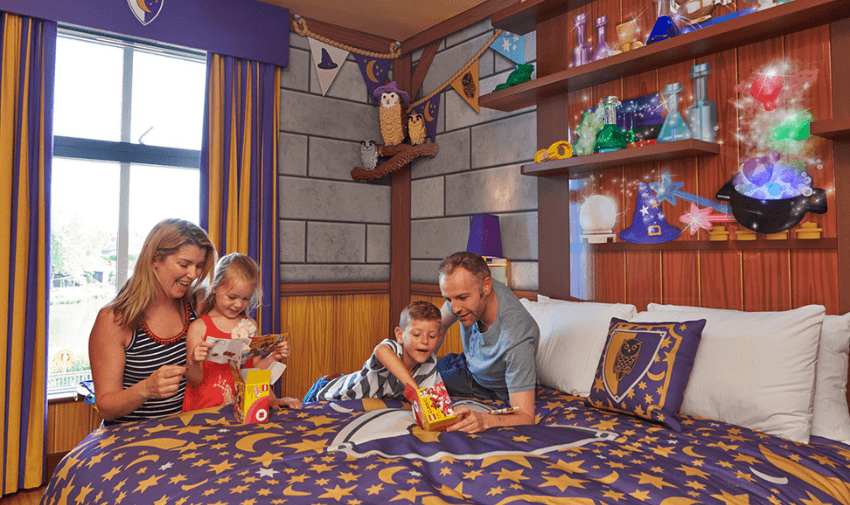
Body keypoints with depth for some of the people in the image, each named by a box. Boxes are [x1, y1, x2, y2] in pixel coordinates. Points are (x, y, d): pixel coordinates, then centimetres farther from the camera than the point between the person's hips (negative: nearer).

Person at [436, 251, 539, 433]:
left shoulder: (516, 340, -46)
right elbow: (437, 327, -5)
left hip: (493, 389, -5)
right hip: (468, 362, 5)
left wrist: (483, 421, -63)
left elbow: (526, 418, -44)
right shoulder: (465, 290, -27)